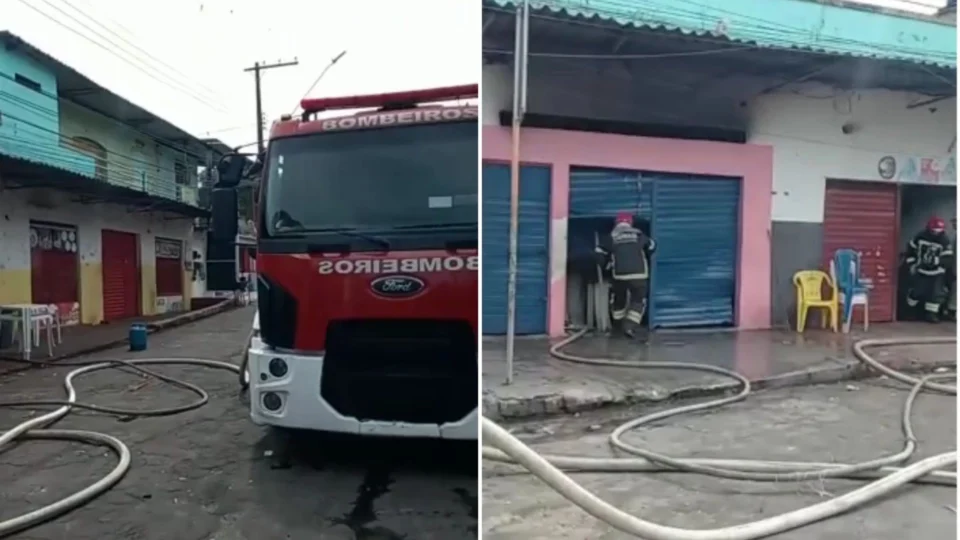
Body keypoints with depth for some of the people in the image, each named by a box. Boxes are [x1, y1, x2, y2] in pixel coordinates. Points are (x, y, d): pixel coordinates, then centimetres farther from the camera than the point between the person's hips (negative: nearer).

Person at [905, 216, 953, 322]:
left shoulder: (945, 241, -15)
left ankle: (931, 313, 11)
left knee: (936, 293, -2)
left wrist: (936, 260, -38)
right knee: (917, 291, 5)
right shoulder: (920, 236, -10)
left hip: (937, 274, 0)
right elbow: (910, 248, 4)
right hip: (920, 271, 0)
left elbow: (948, 260, -19)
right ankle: (910, 308, 29)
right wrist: (911, 264, 1)